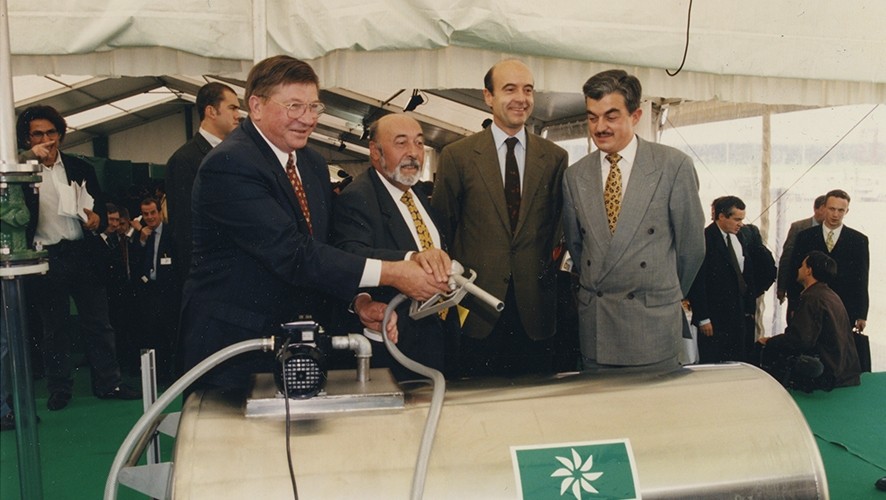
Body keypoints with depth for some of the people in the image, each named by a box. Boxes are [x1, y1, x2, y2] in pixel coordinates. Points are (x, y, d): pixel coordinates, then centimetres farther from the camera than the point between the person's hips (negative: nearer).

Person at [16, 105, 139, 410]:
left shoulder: (80, 168, 10)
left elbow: (101, 206, 14)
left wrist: (97, 219, -10)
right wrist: (31, 158, -21)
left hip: (82, 255, 2)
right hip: (46, 259, -2)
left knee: (98, 323, 6)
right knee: (54, 328, 9)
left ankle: (108, 384, 16)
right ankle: (59, 390, 21)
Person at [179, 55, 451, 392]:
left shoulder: (313, 164, 7)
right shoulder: (229, 165, -20)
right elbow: (292, 253, -28)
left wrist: (359, 300, -8)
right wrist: (390, 273, -29)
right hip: (234, 345, -7)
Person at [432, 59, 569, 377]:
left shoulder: (555, 158, 6)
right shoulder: (457, 156, 2)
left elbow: (560, 226, 11)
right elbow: (442, 228, 4)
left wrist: (547, 272, 5)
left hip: (535, 312, 2)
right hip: (477, 311, -1)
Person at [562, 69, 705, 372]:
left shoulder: (674, 166, -5)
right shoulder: (574, 176, 5)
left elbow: (692, 244, 1)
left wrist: (667, 295, 11)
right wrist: (596, 290, 14)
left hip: (654, 325, -3)